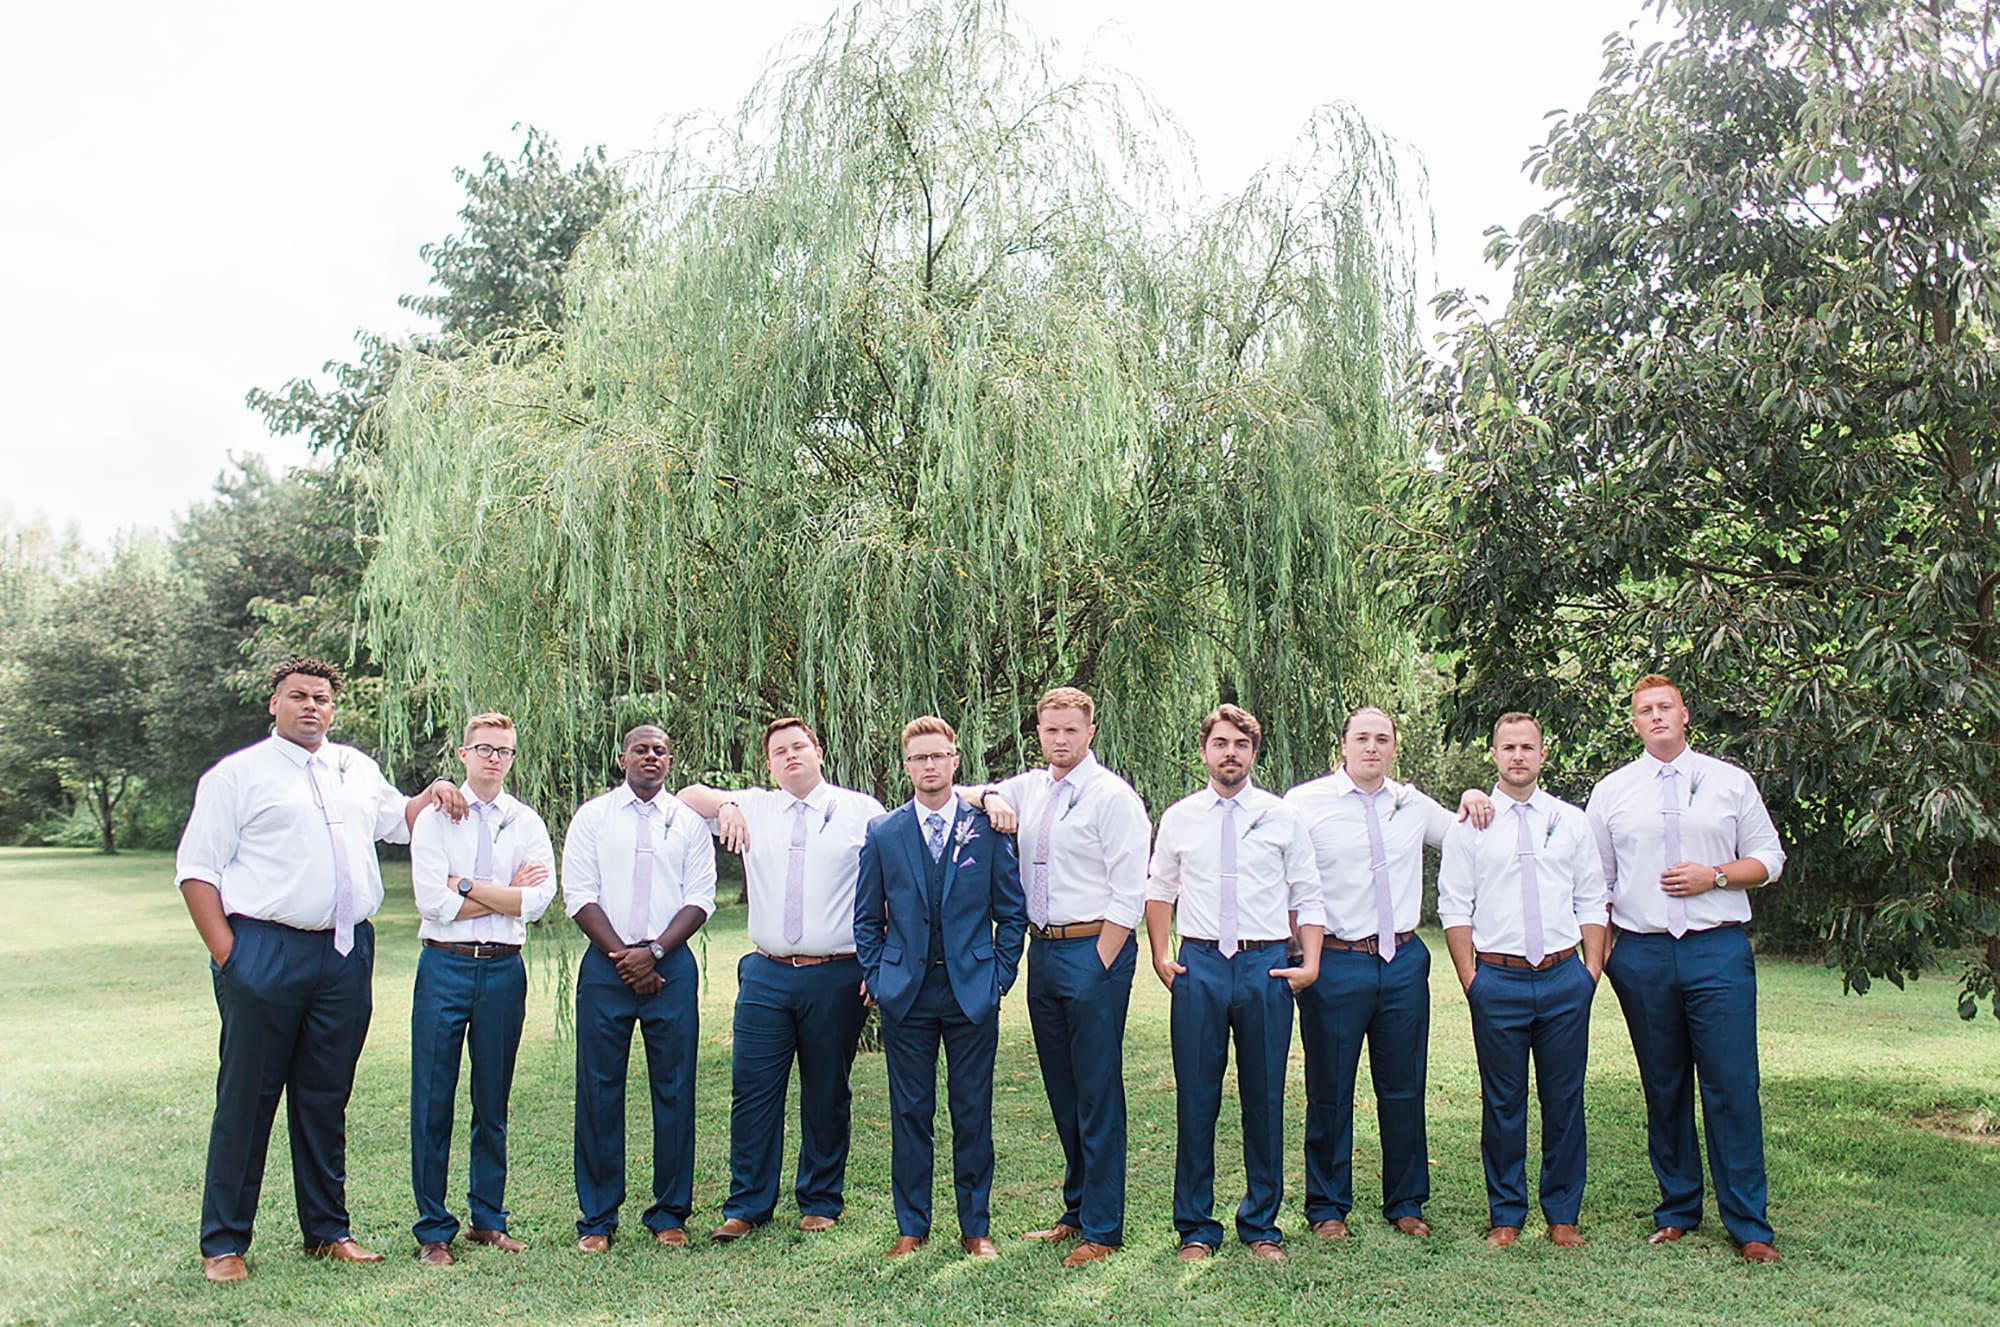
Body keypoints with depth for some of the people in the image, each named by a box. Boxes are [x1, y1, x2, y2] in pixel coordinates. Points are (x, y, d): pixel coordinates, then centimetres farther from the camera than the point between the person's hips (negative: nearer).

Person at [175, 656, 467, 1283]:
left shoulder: (357, 768, 16)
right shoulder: (238, 773, 1)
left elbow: (396, 819, 33)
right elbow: (196, 869, -2)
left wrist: (434, 793, 12)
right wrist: (227, 952, -11)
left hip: (347, 952, 5)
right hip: (265, 950, -4)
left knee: (326, 1097, 12)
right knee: (247, 1097, 1)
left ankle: (327, 1230, 22)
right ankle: (223, 1242, 13)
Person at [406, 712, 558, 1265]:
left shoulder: (527, 823, 7)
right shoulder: (434, 819, 2)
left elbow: (537, 900, -6)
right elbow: (434, 902, -9)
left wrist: (468, 886, -9)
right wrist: (506, 895, -7)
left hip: (504, 970, 2)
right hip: (445, 966, -2)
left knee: (493, 1104, 10)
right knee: (433, 1102, 0)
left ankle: (487, 1218, 23)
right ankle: (433, 1229, 12)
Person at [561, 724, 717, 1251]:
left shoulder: (688, 821, 9)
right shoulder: (592, 816, 8)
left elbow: (700, 898, 3)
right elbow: (579, 895, 1)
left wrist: (654, 952, -10)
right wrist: (622, 956, -9)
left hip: (670, 965, 0)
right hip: (606, 965, 0)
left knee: (674, 1088, 1)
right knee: (599, 1090, 1)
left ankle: (670, 1214, 12)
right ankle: (598, 1218, 12)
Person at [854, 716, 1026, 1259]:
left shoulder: (987, 828, 2)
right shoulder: (882, 833, 5)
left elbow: (1012, 911, 7)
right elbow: (867, 916, 12)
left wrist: (1000, 974, 0)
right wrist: (876, 976, 4)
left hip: (973, 992, -1)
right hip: (905, 993, 1)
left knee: (973, 1113, 6)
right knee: (910, 1112, 7)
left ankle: (976, 1228, 19)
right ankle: (911, 1225, 21)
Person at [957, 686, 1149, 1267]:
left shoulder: (1112, 796, -9)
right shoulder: (1030, 788, 11)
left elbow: (1128, 894, -12)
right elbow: (959, 796, 18)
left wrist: (1099, 968, -16)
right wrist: (988, 798, -4)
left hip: (1094, 950, -7)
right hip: (1043, 950, 7)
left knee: (1097, 1091, -1)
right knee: (1062, 1091, 15)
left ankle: (1101, 1229, 10)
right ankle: (1077, 1211, 28)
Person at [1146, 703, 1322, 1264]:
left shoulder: (1283, 817, 6)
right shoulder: (1179, 818, 8)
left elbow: (1307, 896, 8)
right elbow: (1160, 890, 17)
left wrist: (1310, 964, -1)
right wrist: (1160, 956, 7)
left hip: (1266, 966, 0)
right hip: (1199, 966, 0)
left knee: (1265, 1099, 7)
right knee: (1195, 1098, 4)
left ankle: (1261, 1226, 22)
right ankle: (1196, 1227, 18)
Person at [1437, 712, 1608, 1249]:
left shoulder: (1571, 820, 9)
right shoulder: (1469, 825, 3)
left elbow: (1591, 902, 10)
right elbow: (1454, 908, 1)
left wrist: (1591, 971, 2)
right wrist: (1471, 979, -5)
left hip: (1564, 978, 2)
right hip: (1497, 979, -2)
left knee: (1564, 1100, 7)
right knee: (1502, 1104, 5)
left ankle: (1563, 1215, 21)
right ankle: (1505, 1215, 17)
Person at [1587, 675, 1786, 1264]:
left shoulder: (1730, 781, 8)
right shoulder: (1612, 791, 9)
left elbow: (1768, 858, 10)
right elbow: (1594, 879, 12)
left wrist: (1715, 875, -8)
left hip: (1717, 950, -1)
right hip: (1641, 952, 1)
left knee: (1732, 1086, -4)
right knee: (1663, 1088, 7)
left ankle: (1749, 1224, 5)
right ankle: (1677, 1210, 19)